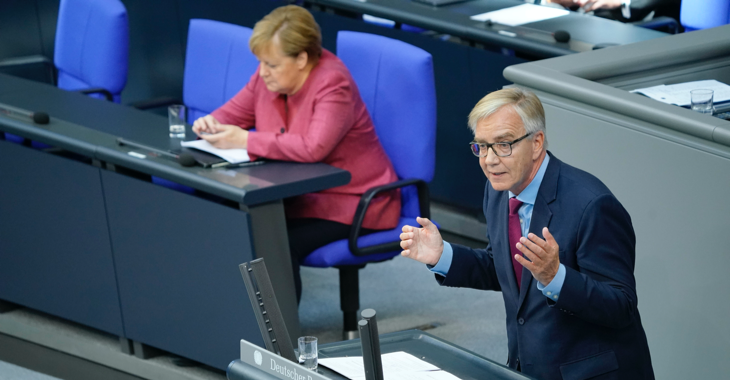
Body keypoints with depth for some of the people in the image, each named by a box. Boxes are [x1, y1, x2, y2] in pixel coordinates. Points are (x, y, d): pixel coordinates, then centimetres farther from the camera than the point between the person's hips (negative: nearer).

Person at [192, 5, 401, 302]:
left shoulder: (333, 84, -22)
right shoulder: (269, 75, 0)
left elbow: (313, 148, -35)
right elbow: (233, 113, 15)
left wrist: (245, 141, -32)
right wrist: (211, 123, -10)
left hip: (350, 202, -8)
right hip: (300, 195, 8)